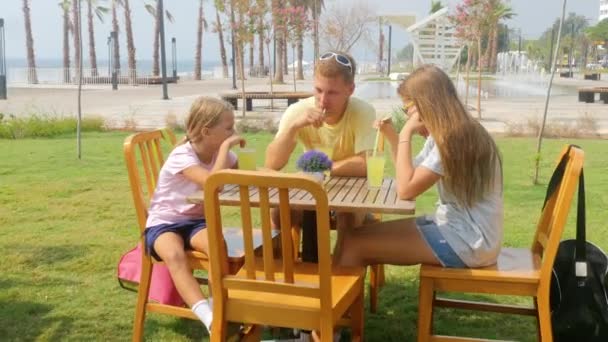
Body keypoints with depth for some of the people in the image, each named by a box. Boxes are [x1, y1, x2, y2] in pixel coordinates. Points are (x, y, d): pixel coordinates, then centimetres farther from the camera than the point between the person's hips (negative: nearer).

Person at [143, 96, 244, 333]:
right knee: (174, 254, -38)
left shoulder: (222, 152, 3)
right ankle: (208, 317, -46)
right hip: (164, 223, -5)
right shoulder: (182, 156, -19)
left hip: (196, 221, 5)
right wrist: (226, 146, -29)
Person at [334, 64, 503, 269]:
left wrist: (406, 133, -15)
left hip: (466, 240, -10)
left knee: (355, 243, -11)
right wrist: (392, 135, 8)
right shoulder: (444, 134, 12)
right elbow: (410, 177, 20)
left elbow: (406, 190, -23)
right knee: (365, 235, 9)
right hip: (456, 227, 10)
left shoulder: (454, 138, -19)